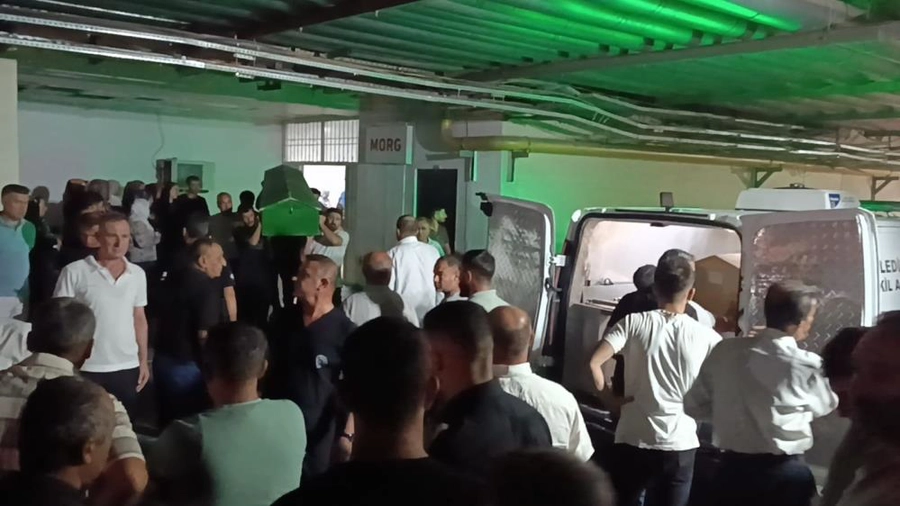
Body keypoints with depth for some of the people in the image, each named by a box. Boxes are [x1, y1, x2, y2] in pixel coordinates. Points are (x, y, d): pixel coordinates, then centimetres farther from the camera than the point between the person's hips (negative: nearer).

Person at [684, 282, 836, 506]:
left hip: (733, 469, 3)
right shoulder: (806, 365, -13)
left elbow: (694, 405, 4)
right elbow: (825, 406, 8)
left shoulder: (725, 351, -5)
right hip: (786, 474, -3)